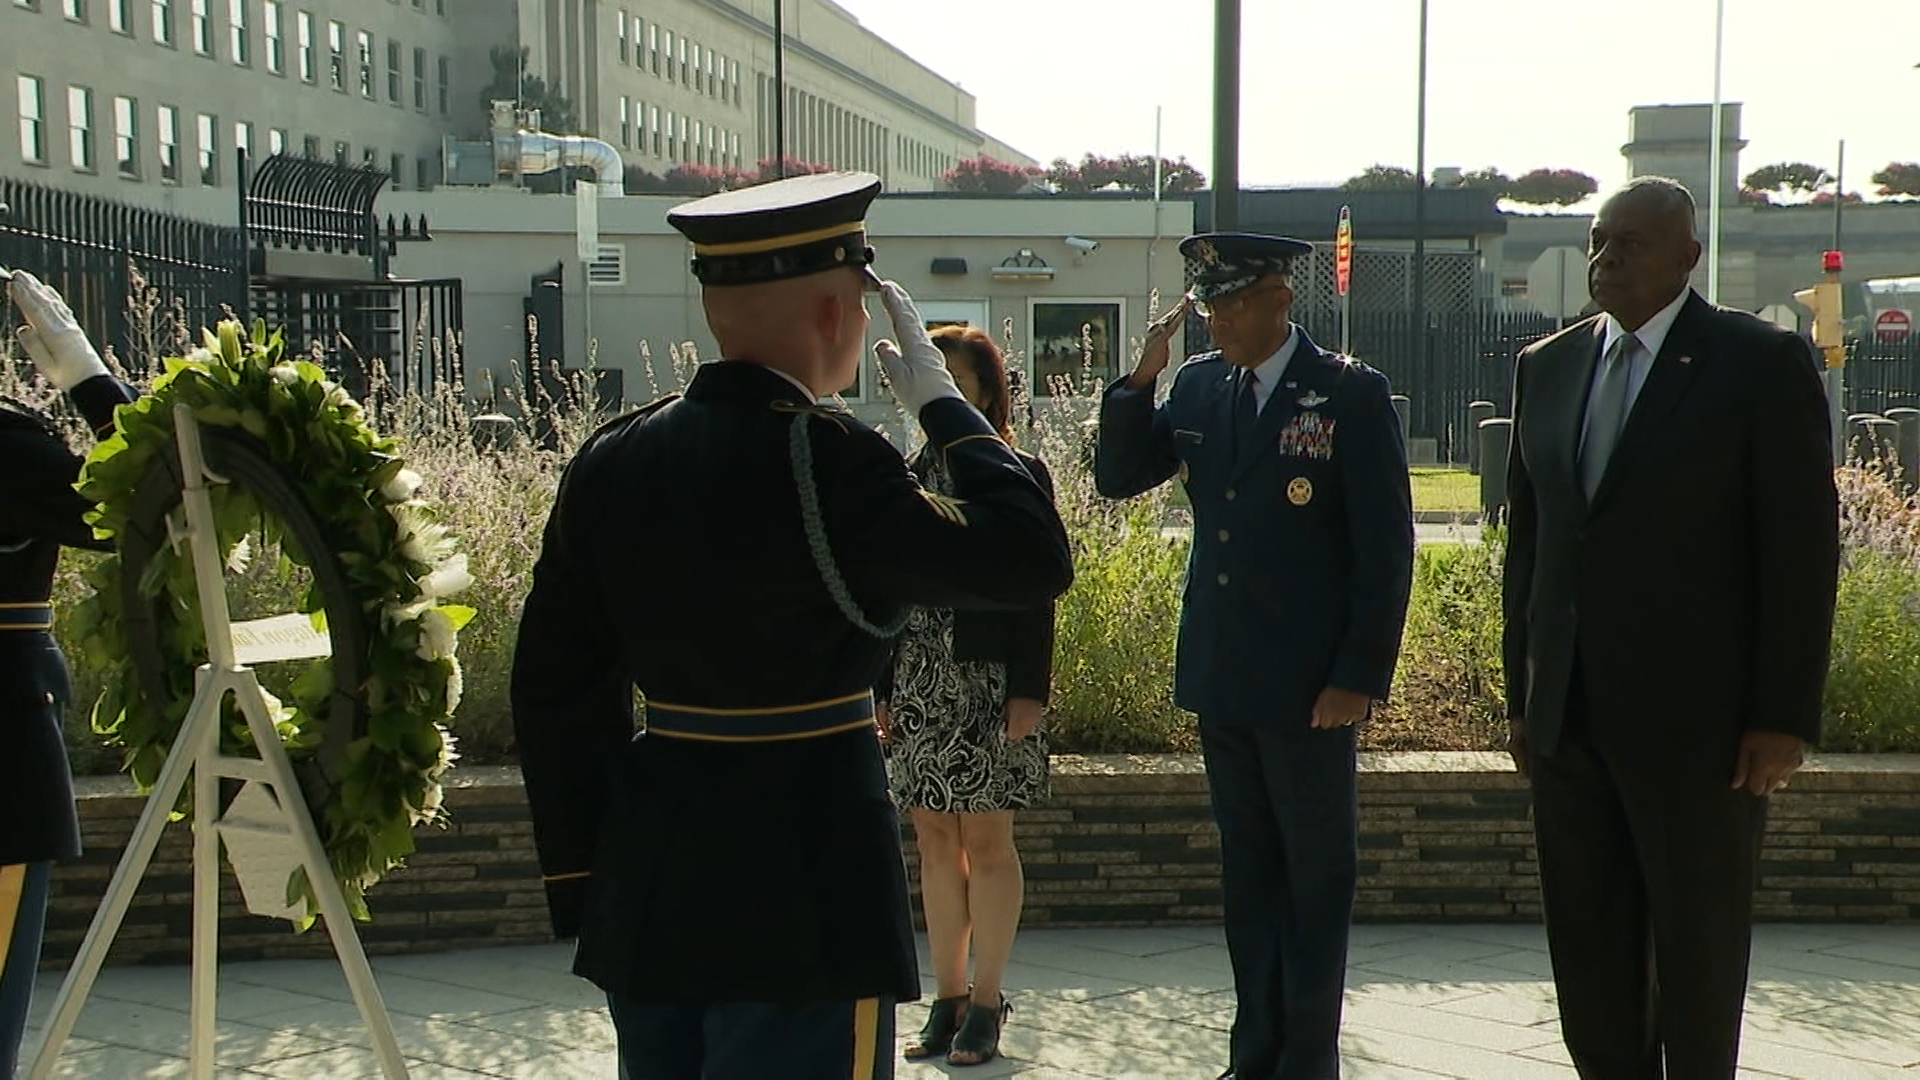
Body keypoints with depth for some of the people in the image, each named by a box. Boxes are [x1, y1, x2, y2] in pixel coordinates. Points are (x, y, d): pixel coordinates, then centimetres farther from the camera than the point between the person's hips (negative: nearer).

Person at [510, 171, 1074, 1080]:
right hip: (804, 896, -7)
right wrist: (943, 402, -4)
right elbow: (1035, 560, -17)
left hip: (644, 894, 7)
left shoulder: (610, 462, 3)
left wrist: (580, 884, 14)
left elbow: (553, 690, 7)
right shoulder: (823, 461, -17)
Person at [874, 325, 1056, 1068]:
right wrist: (882, 687, 7)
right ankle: (948, 999, 17)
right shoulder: (908, 477, 10)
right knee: (934, 840, 9)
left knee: (986, 840, 1)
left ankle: (986, 1003, 11)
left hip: (987, 679, -5)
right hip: (918, 683, 5)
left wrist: (1028, 691, -13)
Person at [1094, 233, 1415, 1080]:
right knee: (1248, 873, 14)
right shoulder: (1199, 385, 7)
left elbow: (1387, 548, -9)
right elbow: (1117, 478, 7)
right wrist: (1140, 380, -7)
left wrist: (1359, 678, -13)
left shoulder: (1352, 394, -9)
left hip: (1308, 687, -5)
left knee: (1317, 877, 6)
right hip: (1221, 681, 6)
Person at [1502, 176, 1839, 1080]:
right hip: (1570, 718, 5)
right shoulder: (1546, 367, 11)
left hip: (1694, 718, -5)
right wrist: (1521, 694, 12)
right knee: (1588, 949, 10)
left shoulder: (1762, 365, -5)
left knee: (1699, 953, 6)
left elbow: (1803, 548, -7)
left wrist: (1785, 717, -11)